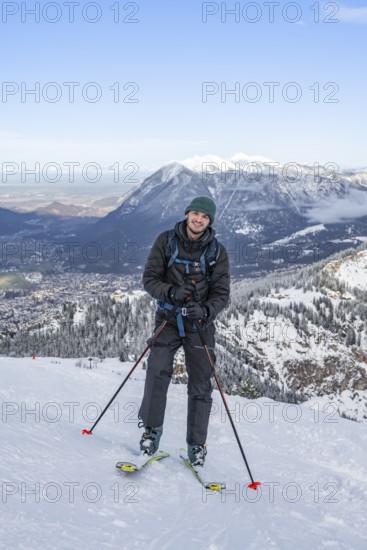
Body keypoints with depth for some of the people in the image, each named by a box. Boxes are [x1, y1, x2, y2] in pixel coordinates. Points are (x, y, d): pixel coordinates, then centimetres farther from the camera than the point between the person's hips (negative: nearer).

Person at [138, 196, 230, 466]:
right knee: (158, 372, -17)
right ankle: (151, 428, 3)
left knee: (201, 385, 2)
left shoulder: (217, 251, -1)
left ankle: (197, 444, 16)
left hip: (200, 323, 1)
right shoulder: (166, 241, -1)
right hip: (168, 319, 0)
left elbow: (221, 293, -3)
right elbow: (150, 278, -2)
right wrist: (171, 292, -23)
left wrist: (206, 310, -24)